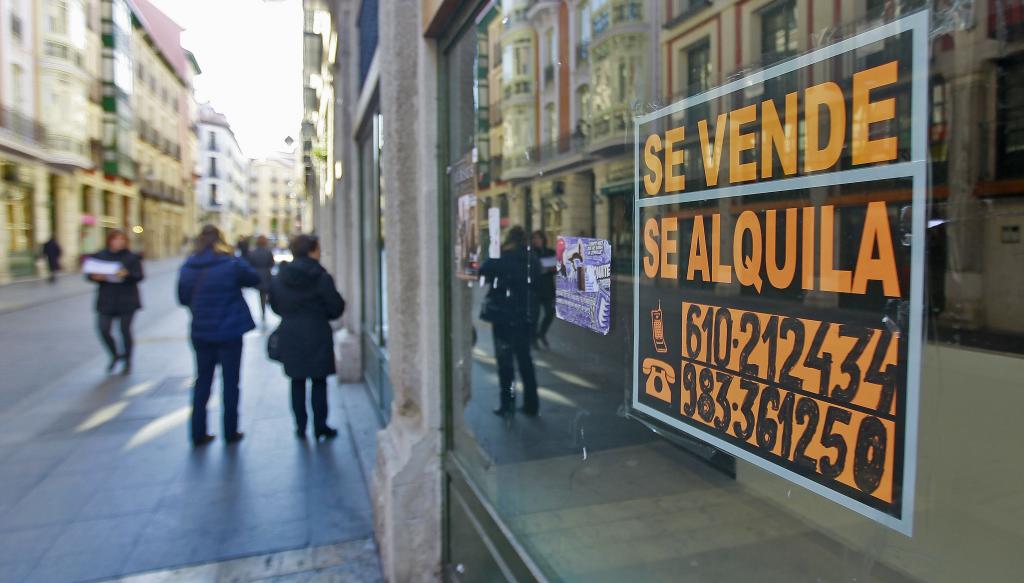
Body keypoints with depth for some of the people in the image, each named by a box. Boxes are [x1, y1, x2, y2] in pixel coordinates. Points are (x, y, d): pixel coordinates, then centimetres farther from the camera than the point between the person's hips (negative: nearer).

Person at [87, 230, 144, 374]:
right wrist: (96, 276, -13)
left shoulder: (132, 258, 0)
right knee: (103, 329, -4)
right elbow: (89, 274, 8)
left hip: (126, 301, -2)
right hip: (106, 300, 2)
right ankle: (115, 355, 23)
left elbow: (139, 276, -7)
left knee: (125, 330, 4)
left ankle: (127, 362, 19)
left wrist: (127, 274, -25)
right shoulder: (100, 256, 7)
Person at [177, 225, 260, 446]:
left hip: (200, 332, 4)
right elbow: (255, 279, 1)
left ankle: (198, 433, 19)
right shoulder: (232, 264, -14)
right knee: (230, 381, 9)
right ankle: (230, 432, 15)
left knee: (202, 381, 16)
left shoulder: (187, 267, -2)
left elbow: (182, 298, 6)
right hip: (230, 332, -3)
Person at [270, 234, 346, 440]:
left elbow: (275, 306, 9)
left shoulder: (279, 277, 1)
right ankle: (320, 427, 12)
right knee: (319, 382, 6)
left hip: (289, 335, 4)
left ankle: (300, 427, 18)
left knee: (297, 383, 13)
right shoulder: (321, 277, -13)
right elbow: (337, 307, -9)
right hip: (317, 336, -4)